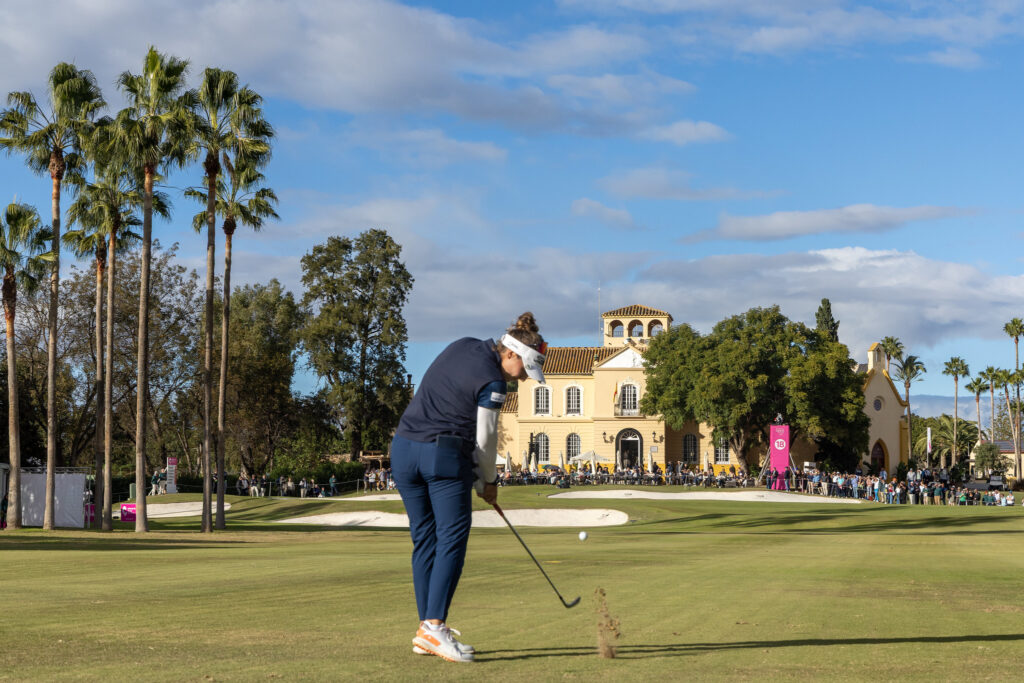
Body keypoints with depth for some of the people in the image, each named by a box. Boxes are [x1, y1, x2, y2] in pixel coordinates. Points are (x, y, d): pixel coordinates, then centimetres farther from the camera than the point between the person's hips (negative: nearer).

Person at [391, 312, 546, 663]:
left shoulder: (463, 345, 12)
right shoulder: (493, 381, -11)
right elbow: (485, 439, -6)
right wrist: (489, 481, 11)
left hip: (404, 447, 8)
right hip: (446, 456, -8)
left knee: (425, 539, 9)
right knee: (452, 540, -6)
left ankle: (427, 632, 10)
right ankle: (434, 626, -16)